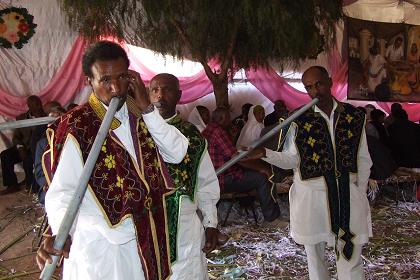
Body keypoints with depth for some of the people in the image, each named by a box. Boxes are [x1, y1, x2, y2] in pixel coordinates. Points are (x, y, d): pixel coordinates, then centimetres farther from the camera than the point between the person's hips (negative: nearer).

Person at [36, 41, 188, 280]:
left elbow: (178, 153, -8)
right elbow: (62, 191, -18)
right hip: (100, 249, -5)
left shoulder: (139, 113, 1)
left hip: (146, 240, 5)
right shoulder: (77, 128, -15)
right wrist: (60, 234, -36)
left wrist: (148, 109, -16)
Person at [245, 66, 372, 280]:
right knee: (314, 253, 15)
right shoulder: (300, 120, -5)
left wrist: (360, 193, 3)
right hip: (311, 194, -1)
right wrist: (265, 153, -17)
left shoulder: (354, 116, 1)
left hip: (347, 193, 1)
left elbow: (363, 160, 6)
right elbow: (291, 159, -2)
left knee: (351, 256, 8)